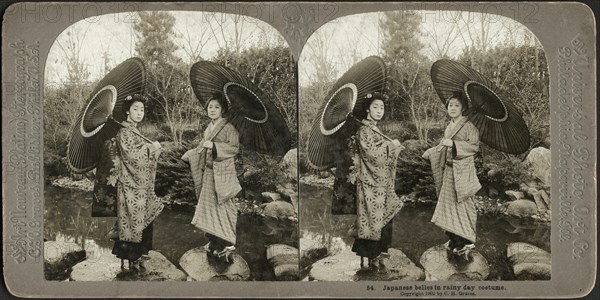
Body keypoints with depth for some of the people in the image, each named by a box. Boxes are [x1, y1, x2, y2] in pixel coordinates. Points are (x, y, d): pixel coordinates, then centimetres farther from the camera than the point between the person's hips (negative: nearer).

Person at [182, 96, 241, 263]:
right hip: (209, 172, 7)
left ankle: (227, 245, -1)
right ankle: (214, 243, 12)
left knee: (222, 206, -8)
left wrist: (214, 146, -21)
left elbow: (235, 147, -15)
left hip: (223, 172, -7)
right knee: (208, 205, 6)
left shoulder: (228, 127, -7)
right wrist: (186, 156, 19)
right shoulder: (208, 129, 15)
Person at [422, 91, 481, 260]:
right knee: (449, 203, 7)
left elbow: (474, 146, -16)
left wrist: (453, 144, -21)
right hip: (449, 170, 8)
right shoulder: (449, 127, 15)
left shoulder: (468, 126, -8)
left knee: (462, 203, -6)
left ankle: (466, 242, -1)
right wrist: (428, 153, 19)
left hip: (463, 171, -8)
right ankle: (454, 240, 15)